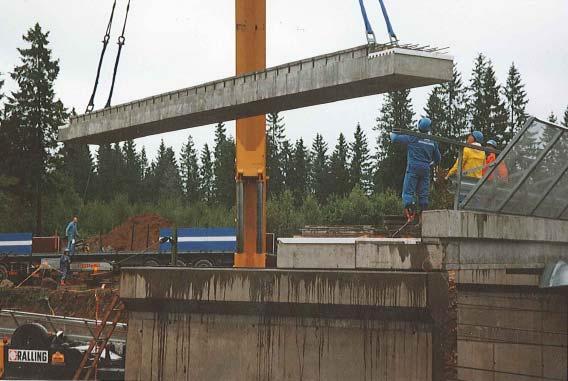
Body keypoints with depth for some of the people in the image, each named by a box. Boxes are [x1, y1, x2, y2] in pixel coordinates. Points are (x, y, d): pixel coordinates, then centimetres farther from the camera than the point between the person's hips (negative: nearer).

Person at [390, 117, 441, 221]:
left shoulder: (413, 138, -5)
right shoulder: (433, 142, 8)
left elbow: (395, 138, -2)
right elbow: (437, 158, 18)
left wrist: (392, 134, 22)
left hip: (413, 168, -4)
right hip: (425, 170, 4)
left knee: (408, 191, -5)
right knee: (423, 193, 9)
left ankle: (410, 210, -21)